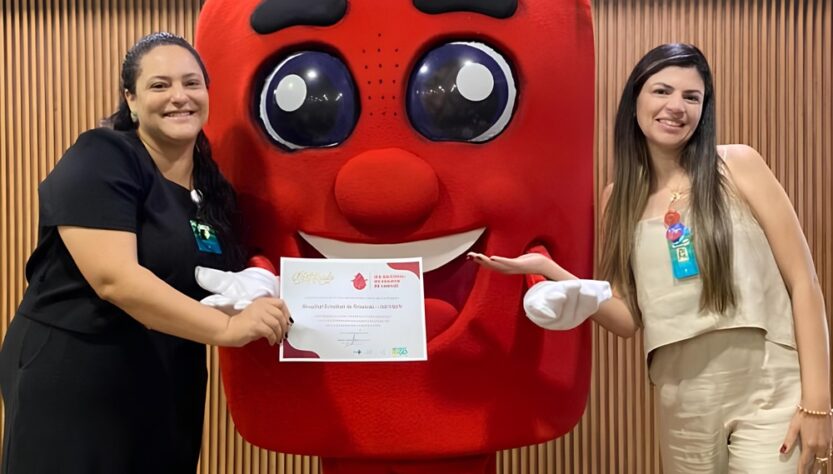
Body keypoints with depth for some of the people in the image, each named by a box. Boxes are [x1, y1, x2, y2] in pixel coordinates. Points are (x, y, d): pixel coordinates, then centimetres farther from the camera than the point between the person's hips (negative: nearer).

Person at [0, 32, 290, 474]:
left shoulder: (214, 187, 7)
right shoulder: (100, 160, -13)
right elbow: (114, 279, -25)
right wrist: (227, 327, -27)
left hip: (168, 394, 7)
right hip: (69, 384, -7)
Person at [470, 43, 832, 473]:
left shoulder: (737, 165, -4)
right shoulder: (619, 197, 4)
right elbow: (629, 319, 1)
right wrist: (547, 269, -10)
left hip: (769, 390, -2)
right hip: (683, 401, 3)